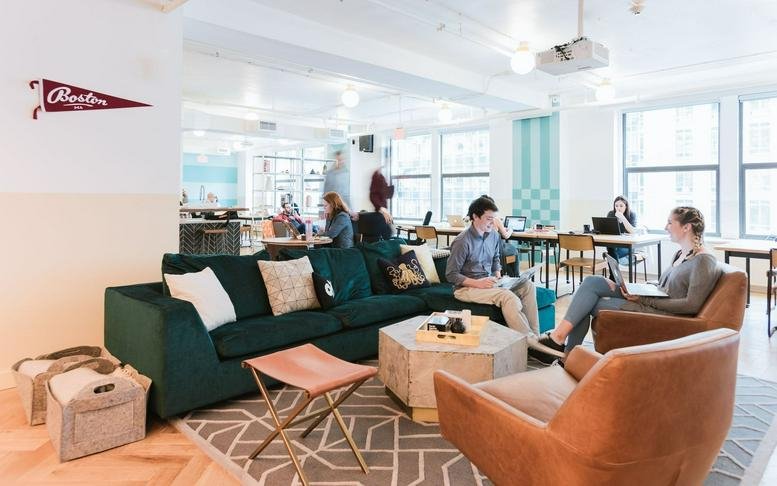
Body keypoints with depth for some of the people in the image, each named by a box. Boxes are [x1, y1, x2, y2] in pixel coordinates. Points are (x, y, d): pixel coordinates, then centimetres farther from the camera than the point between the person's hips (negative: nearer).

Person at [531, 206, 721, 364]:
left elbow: (692, 305, -19)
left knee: (591, 303, -13)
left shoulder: (704, 261, -11)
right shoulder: (681, 254, 17)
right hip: (654, 305, 9)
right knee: (592, 282, -6)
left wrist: (647, 300, -19)